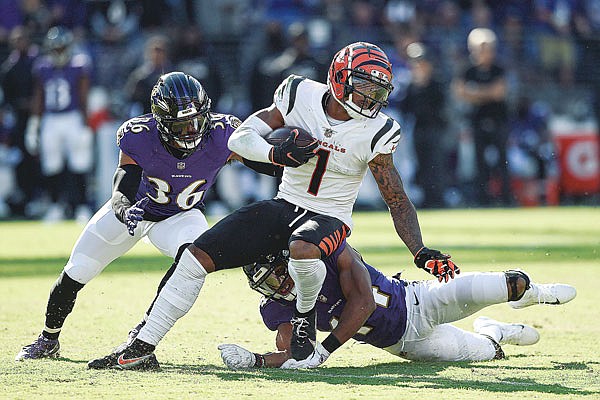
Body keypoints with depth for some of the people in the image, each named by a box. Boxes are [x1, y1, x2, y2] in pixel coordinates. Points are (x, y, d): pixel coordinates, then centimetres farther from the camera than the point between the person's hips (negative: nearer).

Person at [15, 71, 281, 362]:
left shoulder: (221, 136, -32)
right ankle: (48, 340, 34)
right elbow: (121, 194, -33)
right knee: (76, 273, 5)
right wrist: (126, 211, -56)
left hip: (179, 217, 0)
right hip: (134, 207, 0)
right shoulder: (139, 138, -32)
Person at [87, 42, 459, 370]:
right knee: (197, 256, -8)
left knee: (303, 250, -40)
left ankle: (306, 312, -6)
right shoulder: (301, 96, -7)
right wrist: (275, 154, -30)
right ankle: (143, 346, 0)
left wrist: (422, 253, -16)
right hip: (284, 205, 3)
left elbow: (398, 200, -6)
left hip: (328, 218, -3)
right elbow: (241, 137, -9)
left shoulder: (375, 131, -11)